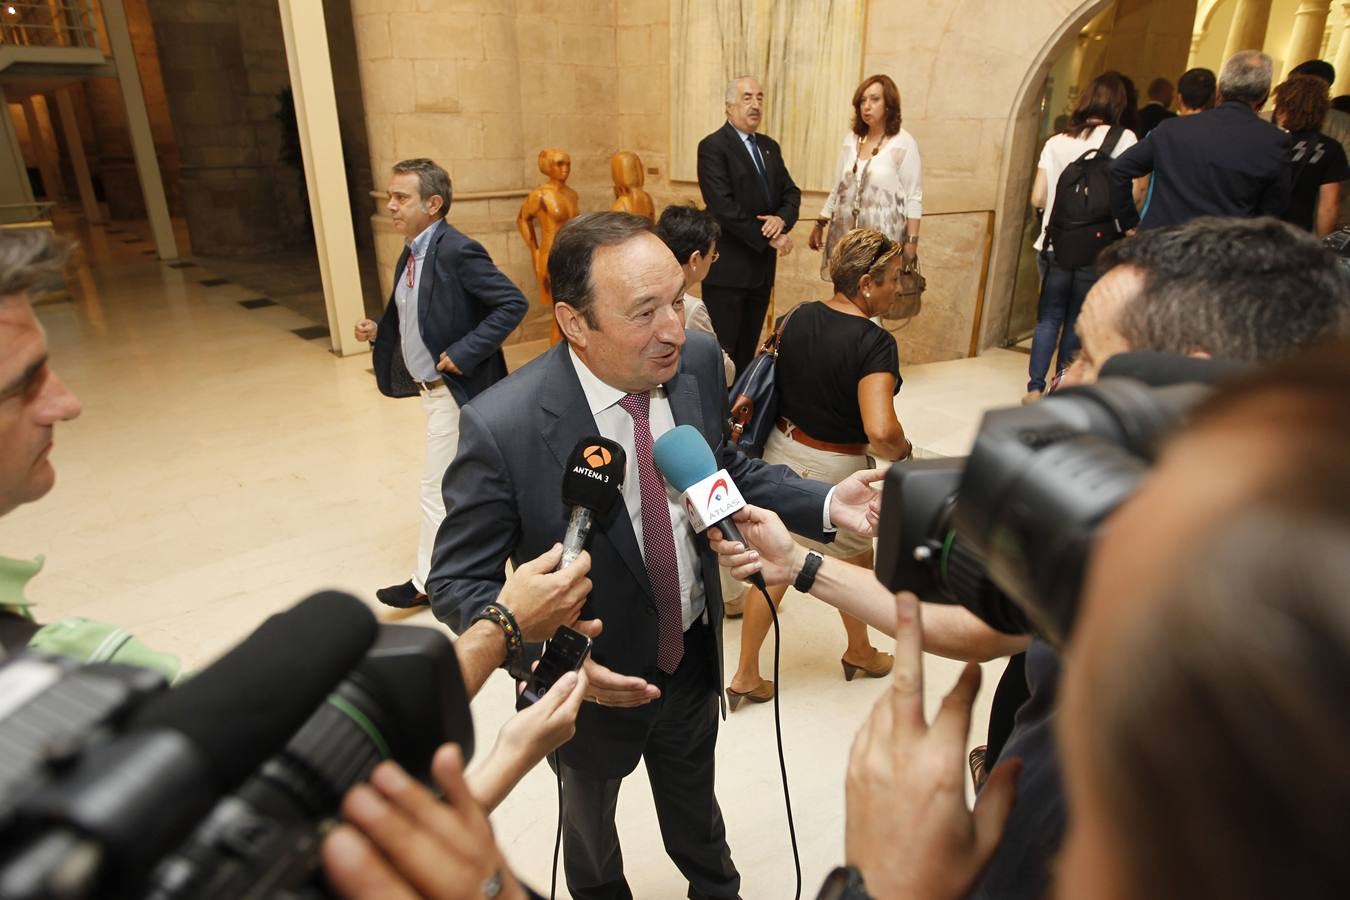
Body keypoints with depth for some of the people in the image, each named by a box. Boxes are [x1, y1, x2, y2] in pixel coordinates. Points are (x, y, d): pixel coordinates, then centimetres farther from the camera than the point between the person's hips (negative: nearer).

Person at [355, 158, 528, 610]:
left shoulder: (457, 250, -20)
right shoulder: (411, 253, 8)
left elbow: (513, 303, -24)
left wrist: (464, 353, -25)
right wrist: (377, 329, 1)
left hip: (455, 389, -9)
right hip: (432, 386, 9)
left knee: (438, 487, 2)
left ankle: (426, 581, 17)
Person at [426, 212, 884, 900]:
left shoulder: (698, 362, -16)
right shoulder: (502, 427, -31)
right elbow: (457, 582, -20)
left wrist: (825, 504, -14)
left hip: (695, 660, 4)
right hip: (591, 684, -3)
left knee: (696, 812, 33)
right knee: (590, 830, 31)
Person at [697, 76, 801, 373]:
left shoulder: (770, 146, 16)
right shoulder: (713, 147, -8)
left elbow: (791, 192, 13)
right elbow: (723, 206, -18)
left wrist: (782, 219, -10)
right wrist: (769, 237, -14)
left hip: (762, 265, 7)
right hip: (728, 267, -7)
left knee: (748, 350, 12)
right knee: (722, 352, -3)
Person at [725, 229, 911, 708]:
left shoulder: (800, 316, -3)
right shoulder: (874, 342, -23)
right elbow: (880, 431, -33)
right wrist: (904, 452, -12)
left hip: (781, 452, 5)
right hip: (835, 470, -5)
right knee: (855, 562, 23)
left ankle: (745, 676, 26)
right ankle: (859, 652, 49)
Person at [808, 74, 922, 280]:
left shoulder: (904, 143, -4)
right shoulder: (851, 139, 11)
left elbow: (914, 198, -5)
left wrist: (912, 241, -10)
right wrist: (819, 224, 13)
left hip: (884, 237, -4)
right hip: (846, 235, 5)